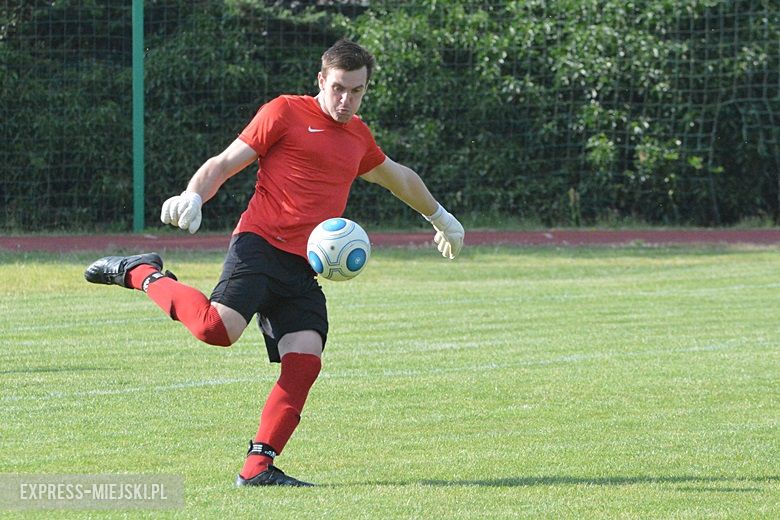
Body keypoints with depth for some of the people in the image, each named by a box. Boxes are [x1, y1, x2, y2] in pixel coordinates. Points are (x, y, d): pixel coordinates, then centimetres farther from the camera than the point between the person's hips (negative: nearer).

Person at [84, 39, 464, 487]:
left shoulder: (358, 136, 23)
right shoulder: (285, 113, 4)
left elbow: (397, 177, 44)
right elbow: (225, 163, 1)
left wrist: (440, 217, 57)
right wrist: (193, 196, -19)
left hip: (304, 270, 6)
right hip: (261, 245, -6)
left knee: (305, 362, -14)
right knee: (218, 328, -29)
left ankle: (258, 467, -11)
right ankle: (144, 275, -4)